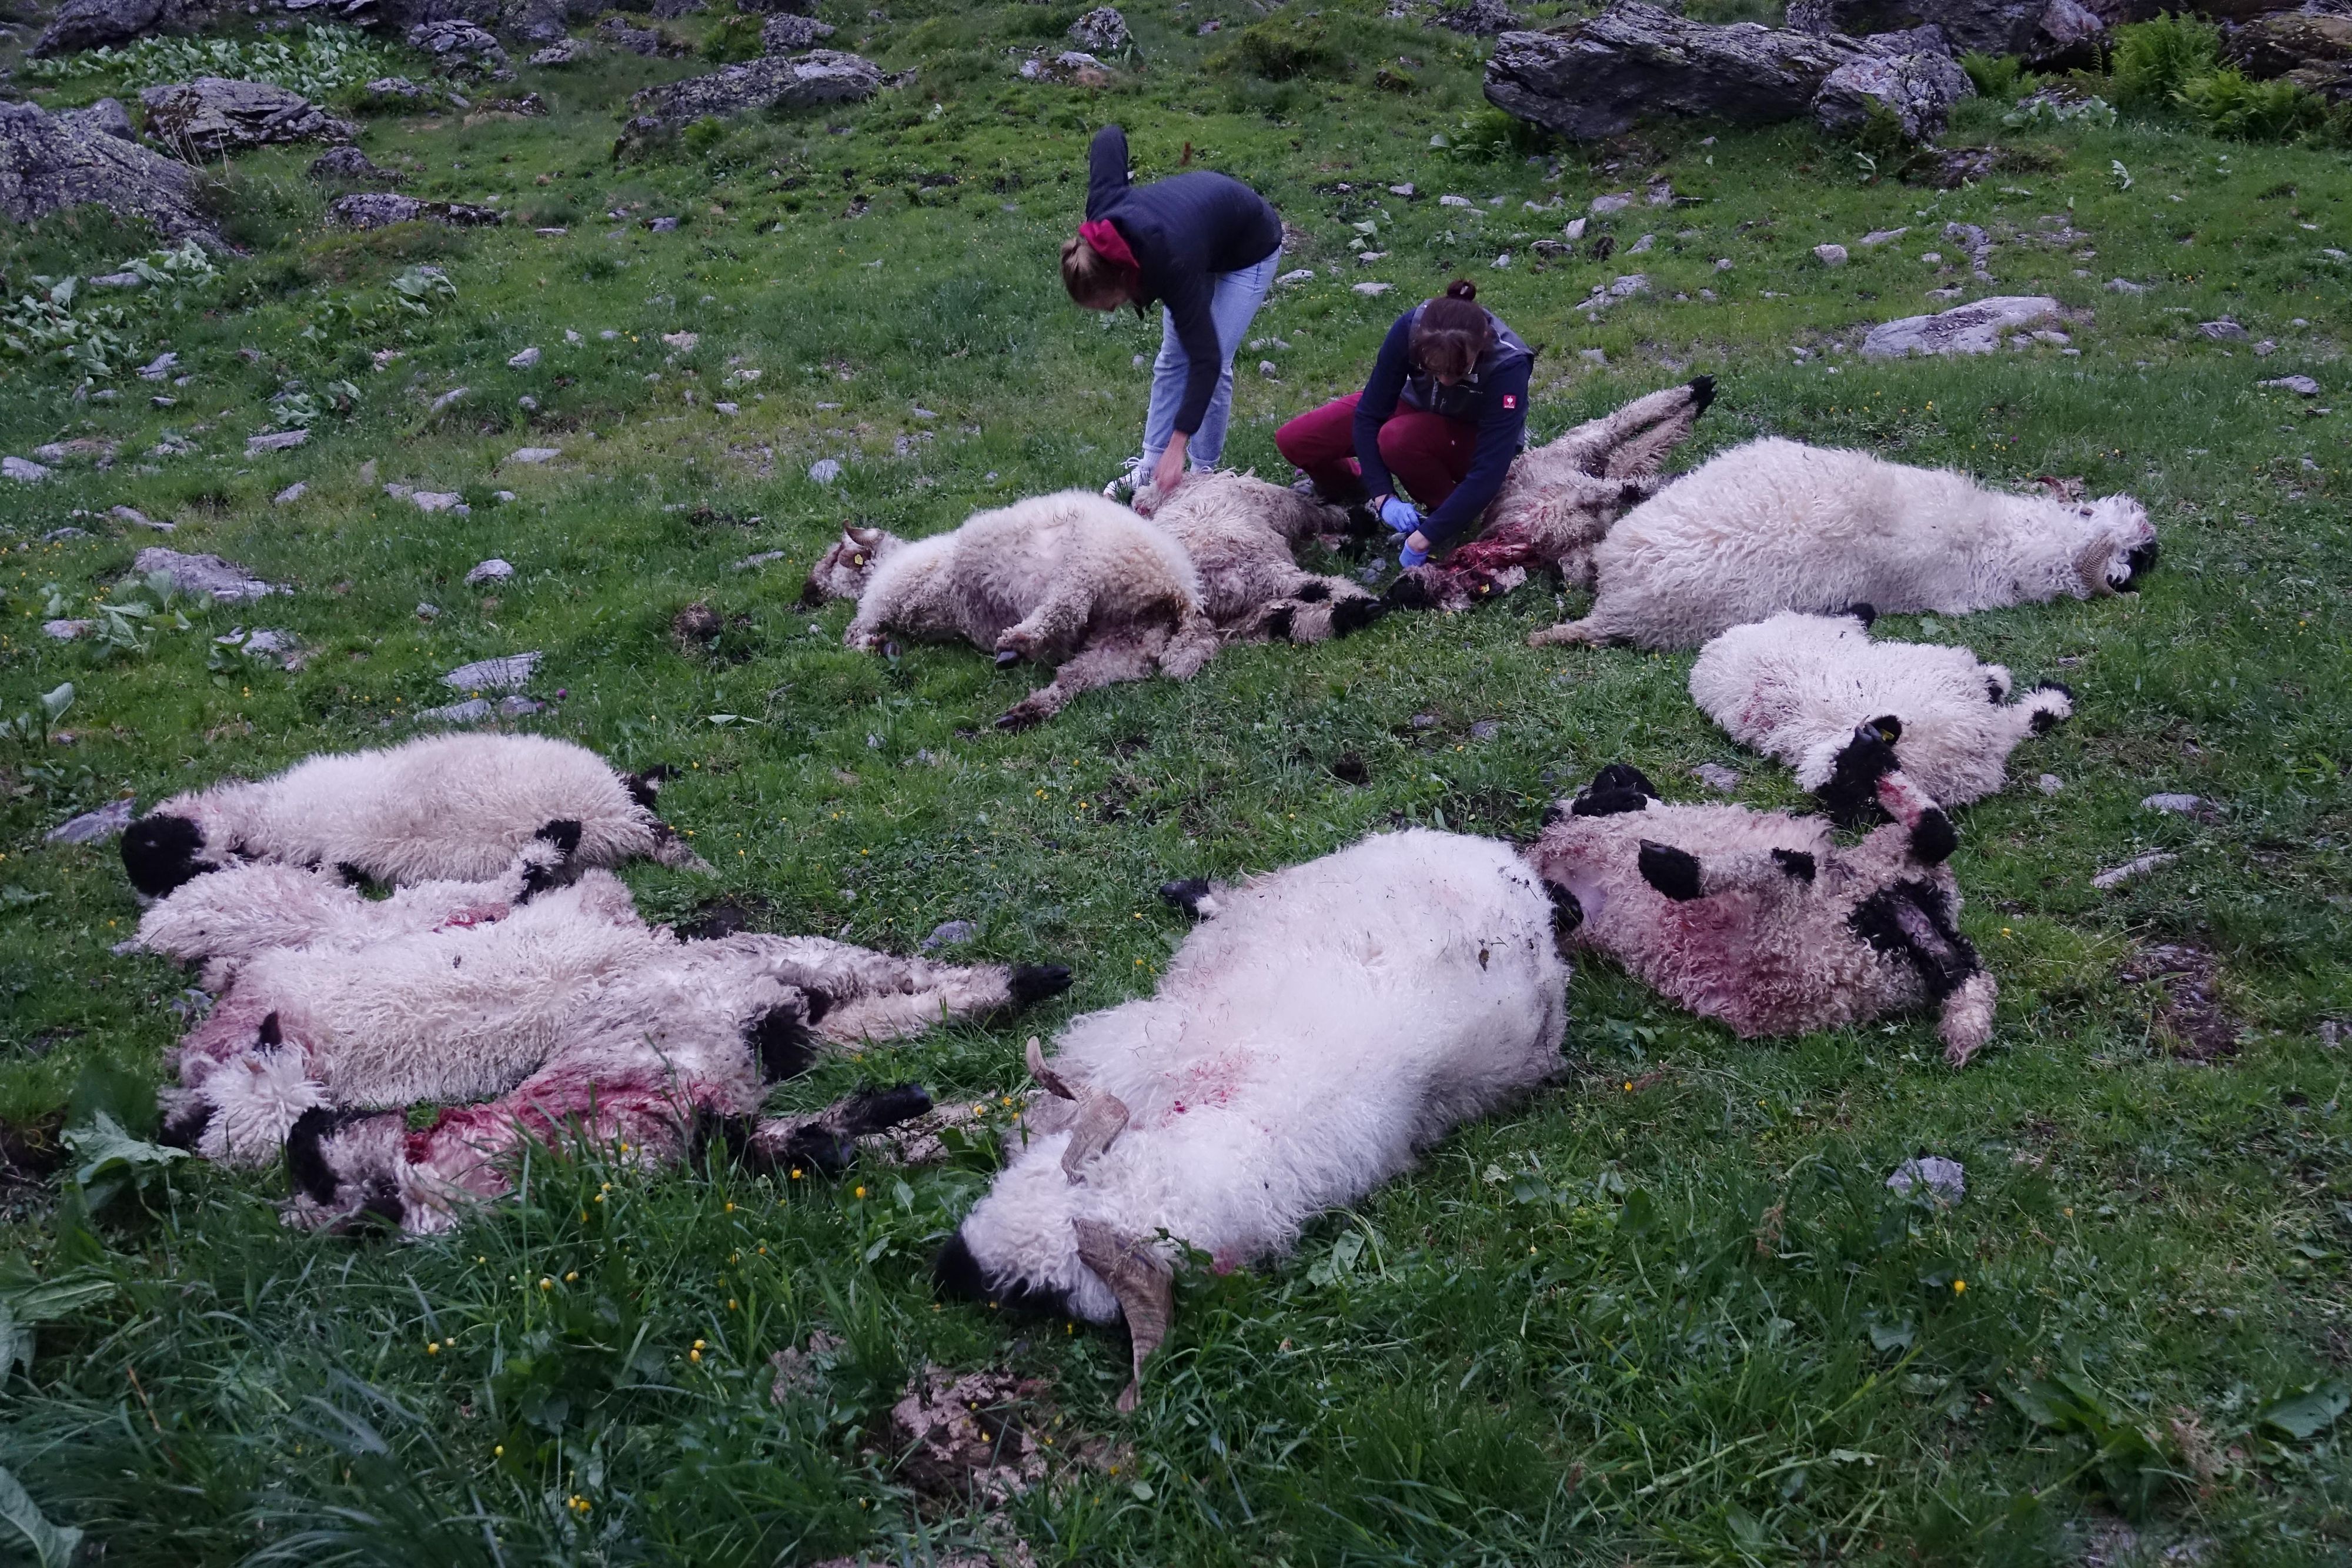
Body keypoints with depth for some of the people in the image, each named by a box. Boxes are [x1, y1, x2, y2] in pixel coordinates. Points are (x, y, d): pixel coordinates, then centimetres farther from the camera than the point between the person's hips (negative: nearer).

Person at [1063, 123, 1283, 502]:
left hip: (1250, 250, -7)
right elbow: (1110, 137, -11)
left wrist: (1177, 446, -39)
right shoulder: (1104, 214, -29)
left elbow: (1207, 359, -39)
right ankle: (1150, 469, 10)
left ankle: (1203, 472, 4)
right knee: (1171, 360, 4)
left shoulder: (1171, 264, -43)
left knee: (1215, 363, -12)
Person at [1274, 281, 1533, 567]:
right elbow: (1368, 414, -22)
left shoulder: (1508, 365, -37)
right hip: (1418, 408, 4)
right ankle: (1354, 493, 19)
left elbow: (1488, 471, -38)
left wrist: (1425, 539, -40)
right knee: (1292, 441, -12)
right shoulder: (1409, 329, -31)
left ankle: (1458, 519, -11)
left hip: (1476, 439, -4)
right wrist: (1383, 496, -30)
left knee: (1398, 438, -37)